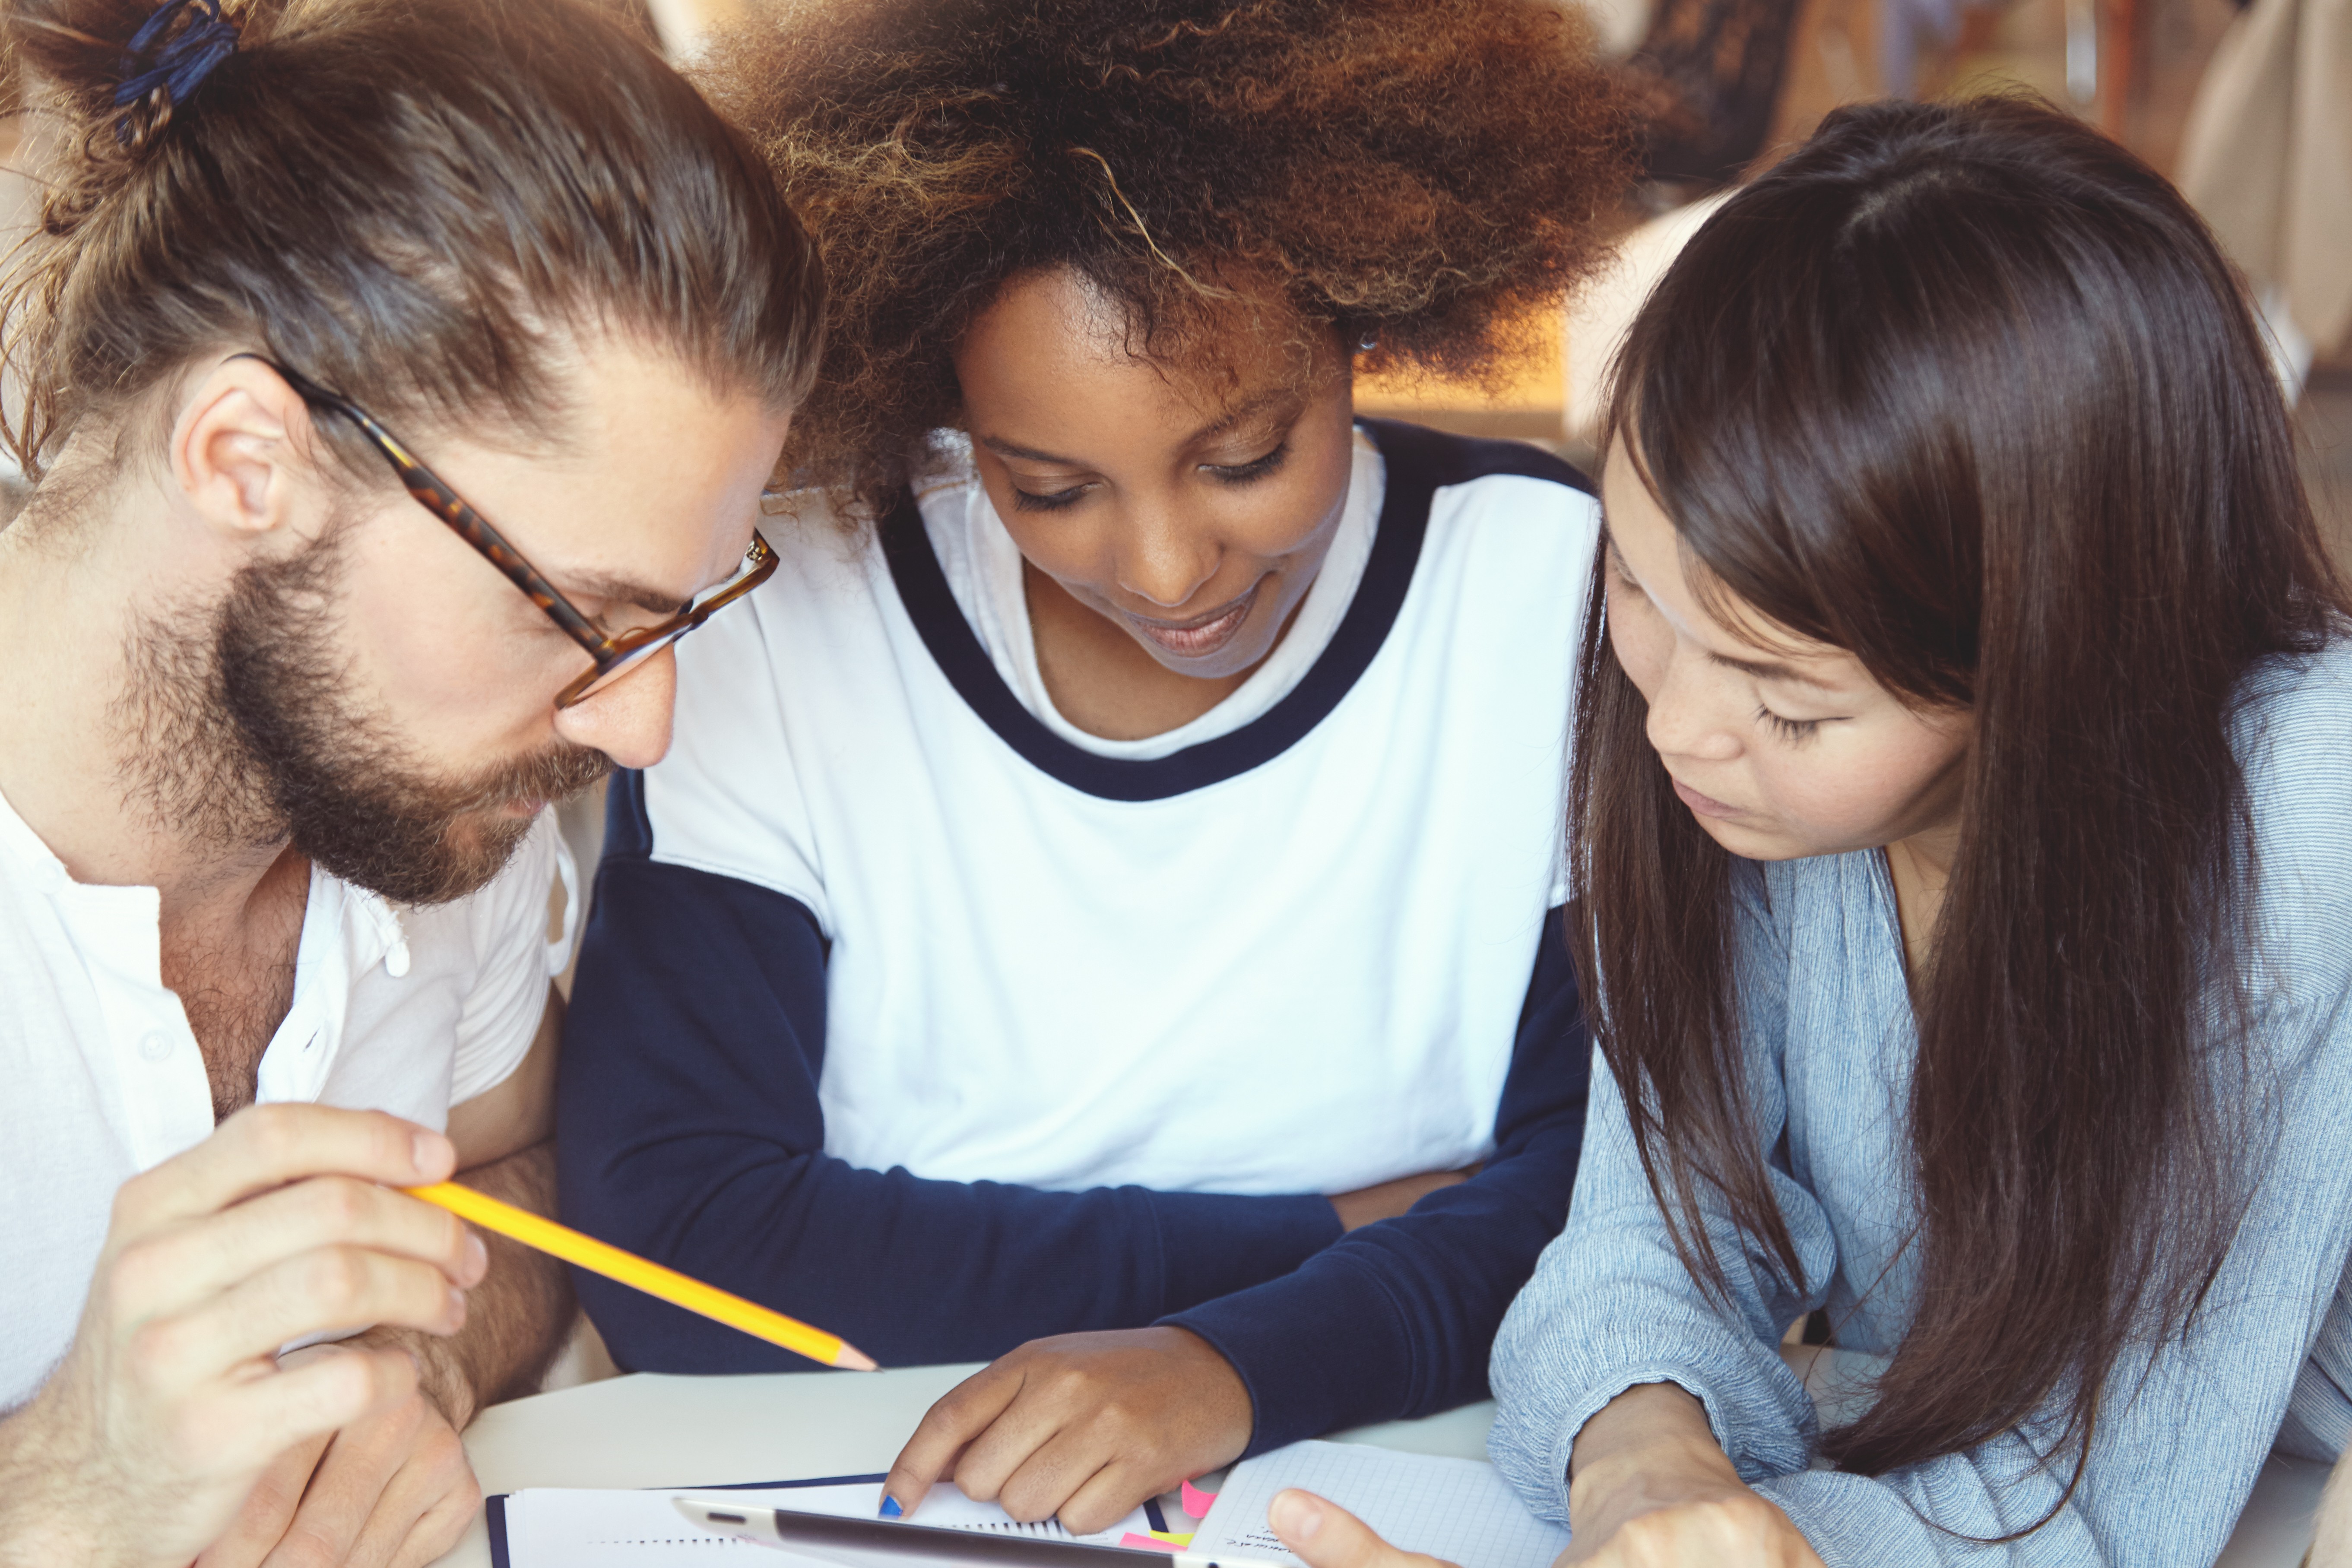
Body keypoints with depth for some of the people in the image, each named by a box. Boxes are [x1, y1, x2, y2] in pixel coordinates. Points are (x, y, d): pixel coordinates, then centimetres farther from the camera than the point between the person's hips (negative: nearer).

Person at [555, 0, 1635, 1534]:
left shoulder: (1569, 599, -8)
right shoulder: (770, 644, -9)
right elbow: (665, 1240, -12)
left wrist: (1245, 1363, -26)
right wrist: (1326, 1242, -13)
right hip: (889, 1494, 0)